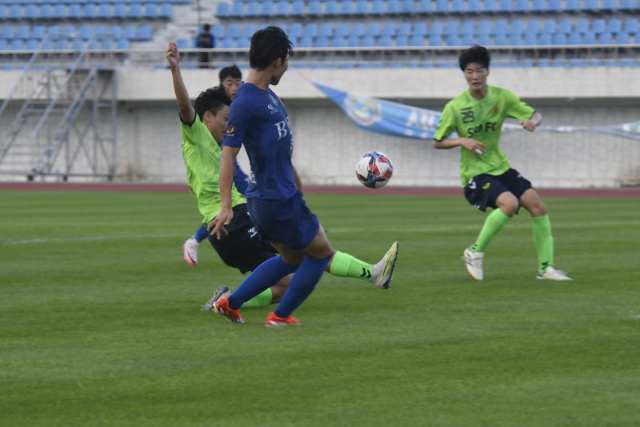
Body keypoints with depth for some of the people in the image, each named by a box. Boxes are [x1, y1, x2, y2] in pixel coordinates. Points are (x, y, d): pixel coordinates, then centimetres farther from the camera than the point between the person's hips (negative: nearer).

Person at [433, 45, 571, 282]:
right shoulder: (455, 108, -10)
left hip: (501, 168, 5)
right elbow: (437, 142, 0)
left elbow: (536, 115, 5)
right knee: (509, 203, -30)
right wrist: (462, 141, -18)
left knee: (537, 206, -10)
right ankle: (475, 252, -13)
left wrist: (532, 122, -20)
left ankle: (546, 267, 1)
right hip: (474, 174, -5)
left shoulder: (502, 97, -2)